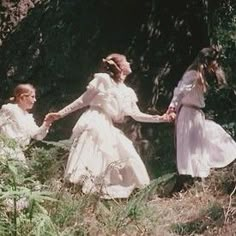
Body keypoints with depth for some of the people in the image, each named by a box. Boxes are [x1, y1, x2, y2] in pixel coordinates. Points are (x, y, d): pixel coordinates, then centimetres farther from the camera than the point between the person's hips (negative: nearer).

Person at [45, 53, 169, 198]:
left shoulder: (127, 92, 19)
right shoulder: (103, 79, 1)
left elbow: (136, 115, 18)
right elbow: (83, 100, 2)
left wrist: (160, 118, 12)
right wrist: (60, 114, -1)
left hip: (108, 129, 7)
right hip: (93, 124, -7)